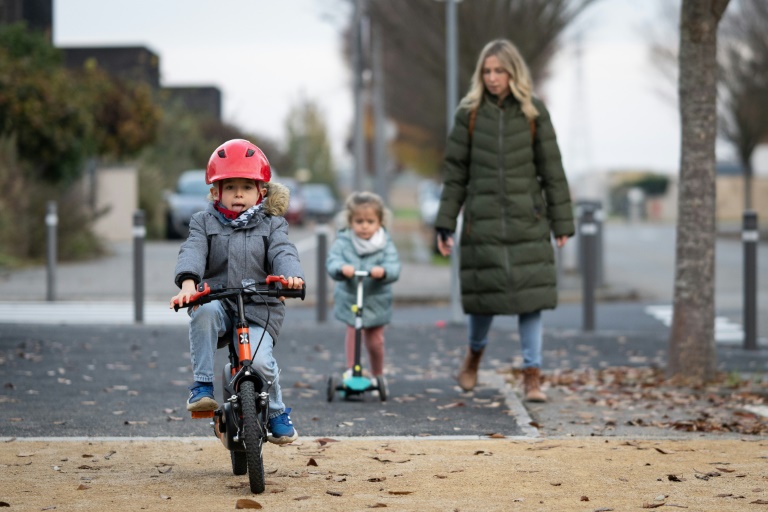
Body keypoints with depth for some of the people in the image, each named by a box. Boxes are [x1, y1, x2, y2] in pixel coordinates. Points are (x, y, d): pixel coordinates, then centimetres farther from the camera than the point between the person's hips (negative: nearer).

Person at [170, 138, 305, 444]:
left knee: (259, 361, -24)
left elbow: (283, 253, -7)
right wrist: (188, 282, -32)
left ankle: (277, 412, 6)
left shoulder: (271, 224, 11)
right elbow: (193, 251, -9)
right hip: (217, 299, 1)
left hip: (259, 307, -1)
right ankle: (202, 386, -25)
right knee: (204, 311, -36)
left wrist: (292, 276, -32)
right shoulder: (204, 222, 10)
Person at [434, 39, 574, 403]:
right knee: (485, 292, 3)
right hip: (483, 220, 0)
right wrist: (445, 224, 1)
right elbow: (455, 172, 5)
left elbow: (551, 169, 4)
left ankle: (532, 377, 1)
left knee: (531, 296, -4)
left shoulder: (533, 113, 2)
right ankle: (474, 353, 33)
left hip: (527, 221, 0)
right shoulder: (469, 114, 2)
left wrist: (561, 222, 2)